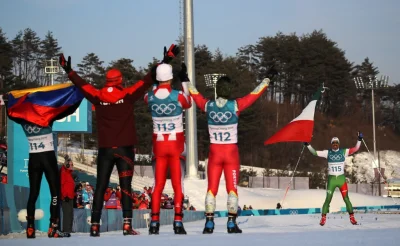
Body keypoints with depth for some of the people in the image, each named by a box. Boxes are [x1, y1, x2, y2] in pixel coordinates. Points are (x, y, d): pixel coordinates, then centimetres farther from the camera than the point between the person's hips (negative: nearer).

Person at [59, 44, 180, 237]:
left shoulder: (98, 98, 0)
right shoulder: (127, 95, -6)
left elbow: (82, 85, 13)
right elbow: (147, 80, -5)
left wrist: (69, 71, 29)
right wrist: (164, 62, -1)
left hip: (105, 150, 2)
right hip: (125, 148, -2)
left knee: (100, 187, 6)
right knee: (125, 187, -1)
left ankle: (95, 226, 3)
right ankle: (127, 225, -10)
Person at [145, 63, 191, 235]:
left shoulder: (150, 97, -5)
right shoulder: (178, 96, -12)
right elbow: (188, 104, 11)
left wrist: (153, 80, 21)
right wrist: (184, 82, 14)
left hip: (159, 145, 2)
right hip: (176, 145, -2)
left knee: (158, 184, 8)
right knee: (177, 184, 2)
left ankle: (154, 222, 5)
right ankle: (178, 222, -4)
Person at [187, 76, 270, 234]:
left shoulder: (208, 106, -4)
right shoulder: (235, 106, -11)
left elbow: (195, 95, 13)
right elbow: (254, 94, -1)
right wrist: (267, 80, 13)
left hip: (214, 152, 2)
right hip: (231, 152, -2)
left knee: (212, 188, 7)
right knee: (232, 188, 5)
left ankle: (209, 223, 1)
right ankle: (231, 223, 1)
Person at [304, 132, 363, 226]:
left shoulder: (344, 152, 1)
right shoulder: (328, 153, 2)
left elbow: (355, 149, -4)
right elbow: (315, 152, 1)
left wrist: (359, 140, -18)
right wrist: (308, 145, -9)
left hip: (341, 178, 0)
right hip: (331, 179, 0)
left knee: (346, 198, 0)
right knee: (328, 199, -2)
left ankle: (352, 217, 7)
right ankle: (323, 218, 6)